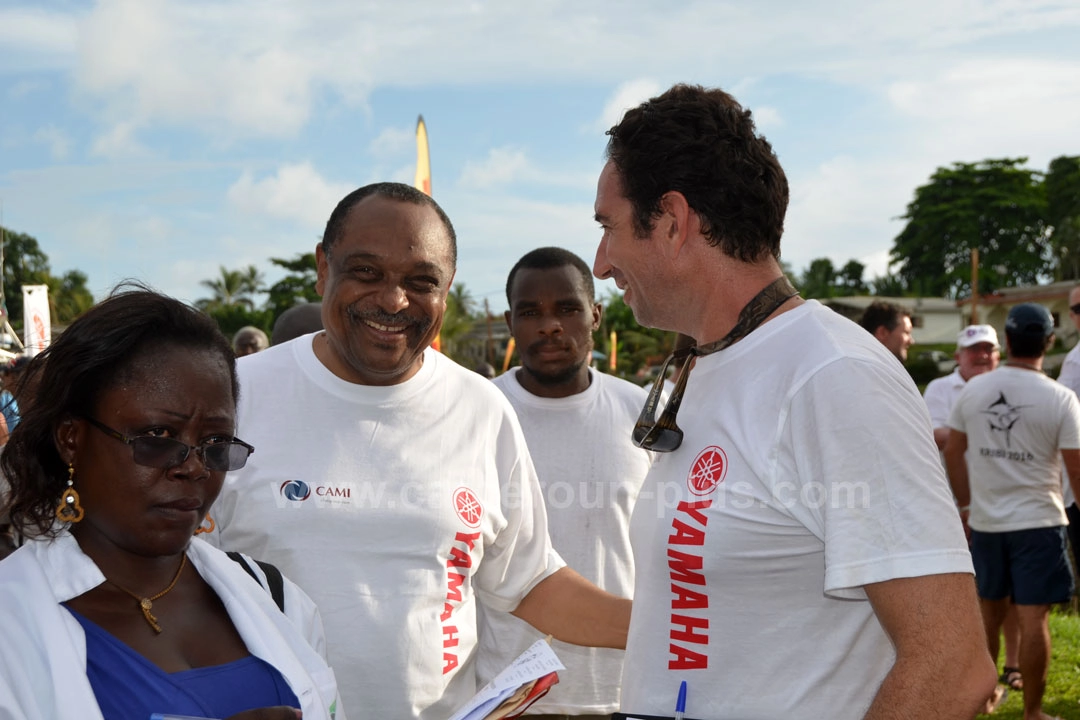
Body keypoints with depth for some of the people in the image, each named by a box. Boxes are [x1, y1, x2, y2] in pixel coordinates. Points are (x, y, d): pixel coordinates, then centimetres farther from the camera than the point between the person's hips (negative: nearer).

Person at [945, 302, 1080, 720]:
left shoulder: (974, 389, -1)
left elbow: (952, 452, 6)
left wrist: (966, 504, 16)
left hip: (985, 521, 4)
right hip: (1038, 521, -4)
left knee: (989, 608, 18)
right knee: (1033, 618, 1)